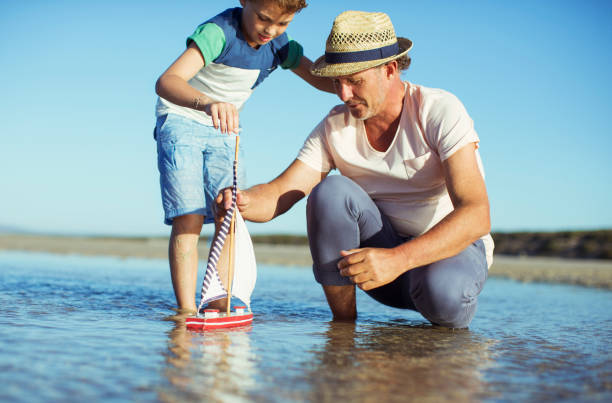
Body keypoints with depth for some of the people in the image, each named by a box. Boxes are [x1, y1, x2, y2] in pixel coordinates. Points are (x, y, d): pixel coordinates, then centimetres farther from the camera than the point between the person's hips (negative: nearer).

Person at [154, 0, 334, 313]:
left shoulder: (280, 45, -6)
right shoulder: (218, 33, -29)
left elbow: (323, 79, 3)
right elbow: (166, 81, -44)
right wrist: (205, 103, -64)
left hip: (223, 129, 7)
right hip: (181, 122, -6)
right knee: (189, 218, -17)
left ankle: (218, 303, 3)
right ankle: (186, 311, -16)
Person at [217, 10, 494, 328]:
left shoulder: (440, 111, -18)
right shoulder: (334, 127, -3)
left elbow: (476, 216, -28)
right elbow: (280, 193, -10)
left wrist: (397, 259, -42)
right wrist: (243, 202, -35)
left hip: (452, 245, -3)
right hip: (383, 243, 4)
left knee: (444, 295, -39)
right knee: (330, 191, -24)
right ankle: (342, 326, -15)